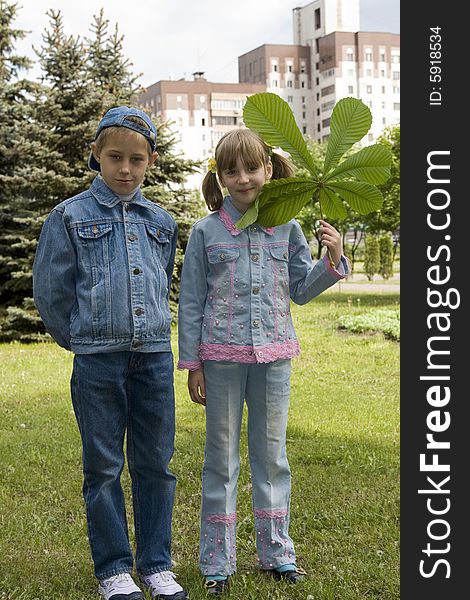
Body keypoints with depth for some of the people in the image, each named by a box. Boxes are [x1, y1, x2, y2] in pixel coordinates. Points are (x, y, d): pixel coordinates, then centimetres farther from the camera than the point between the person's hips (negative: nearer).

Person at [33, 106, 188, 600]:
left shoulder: (161, 222, 10)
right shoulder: (70, 216, 0)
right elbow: (50, 290, 3)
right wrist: (80, 338, 8)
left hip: (154, 355, 3)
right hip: (97, 359, -3)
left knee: (155, 464, 7)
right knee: (104, 467, 5)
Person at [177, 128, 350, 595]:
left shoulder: (286, 227, 4)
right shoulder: (206, 231, -2)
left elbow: (301, 290, 11)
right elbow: (191, 301, 0)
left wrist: (332, 260, -6)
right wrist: (191, 363, -2)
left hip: (274, 355, 2)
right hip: (222, 358, -2)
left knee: (271, 453, 12)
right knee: (221, 457, 6)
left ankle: (276, 551, 25)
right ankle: (217, 560, 16)